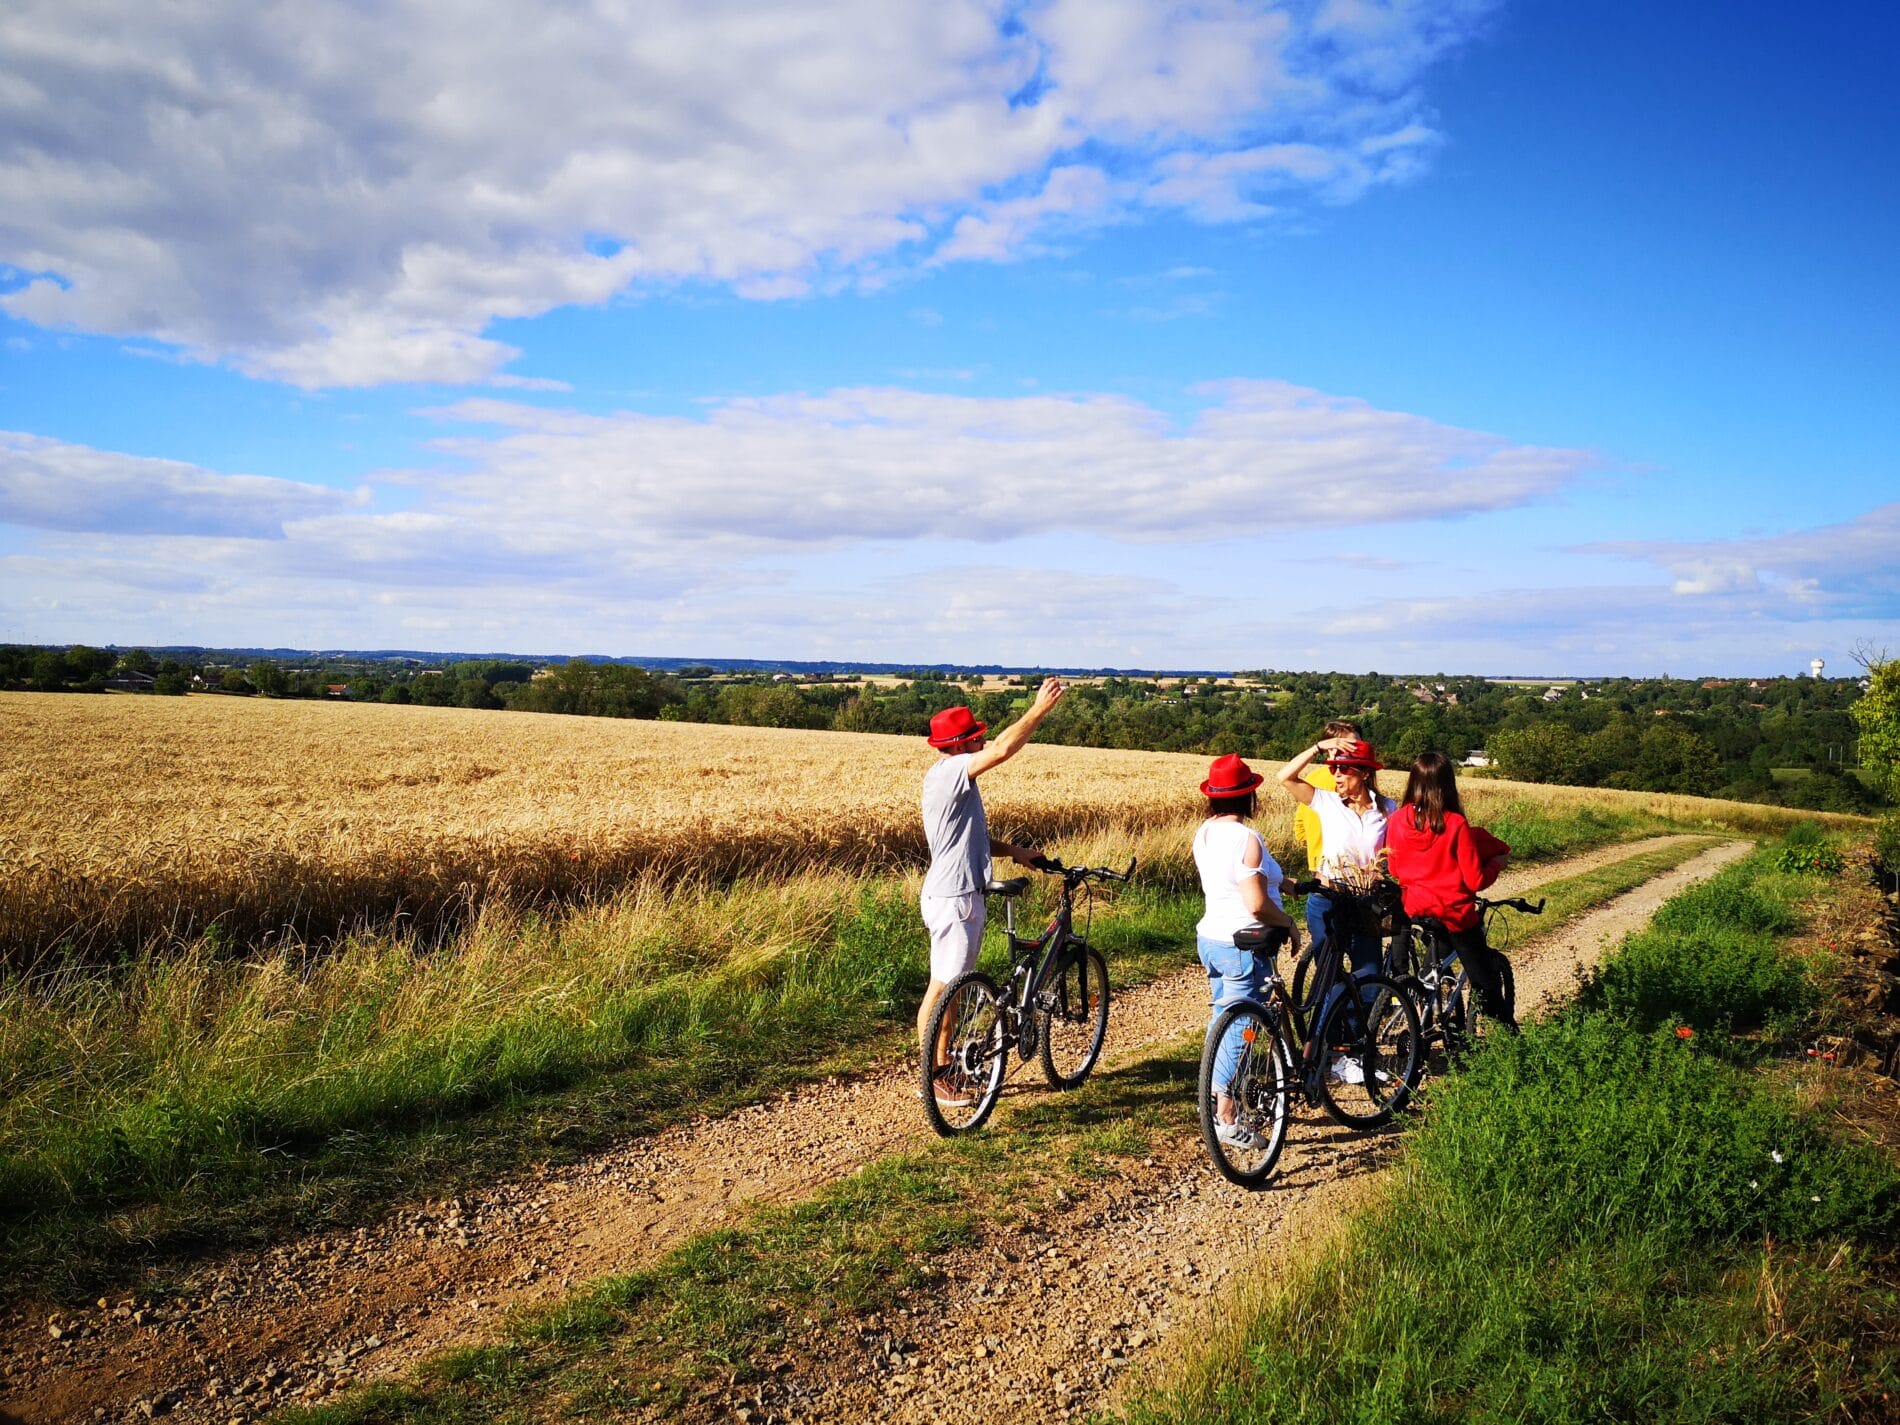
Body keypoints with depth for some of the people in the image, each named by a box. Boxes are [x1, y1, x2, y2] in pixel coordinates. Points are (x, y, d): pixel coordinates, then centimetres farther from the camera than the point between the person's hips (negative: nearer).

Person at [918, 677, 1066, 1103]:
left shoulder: (953, 778, 15)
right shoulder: (948, 773, -17)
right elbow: (1002, 750, -30)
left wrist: (1014, 851, 7)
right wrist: (1039, 709, -24)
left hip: (962, 895, 10)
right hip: (953, 899, -10)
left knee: (954, 988, 16)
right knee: (942, 988, -2)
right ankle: (932, 1079, 7)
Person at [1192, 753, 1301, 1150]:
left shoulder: (1204, 832, 6)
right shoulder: (1246, 838, -21)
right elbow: (1257, 904, -25)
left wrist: (1284, 882, 16)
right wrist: (1290, 922, -9)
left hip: (1209, 938, 9)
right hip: (1242, 945, -9)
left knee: (1222, 1020, 22)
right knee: (1239, 1029, -2)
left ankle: (1214, 1099, 34)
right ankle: (1226, 1119, 2)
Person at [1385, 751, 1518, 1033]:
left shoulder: (1397, 821, -6)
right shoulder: (1456, 825, -17)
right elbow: (1475, 881, -12)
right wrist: (1496, 864, 5)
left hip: (1414, 911, 4)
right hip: (1455, 915, -3)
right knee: (1488, 987, 10)